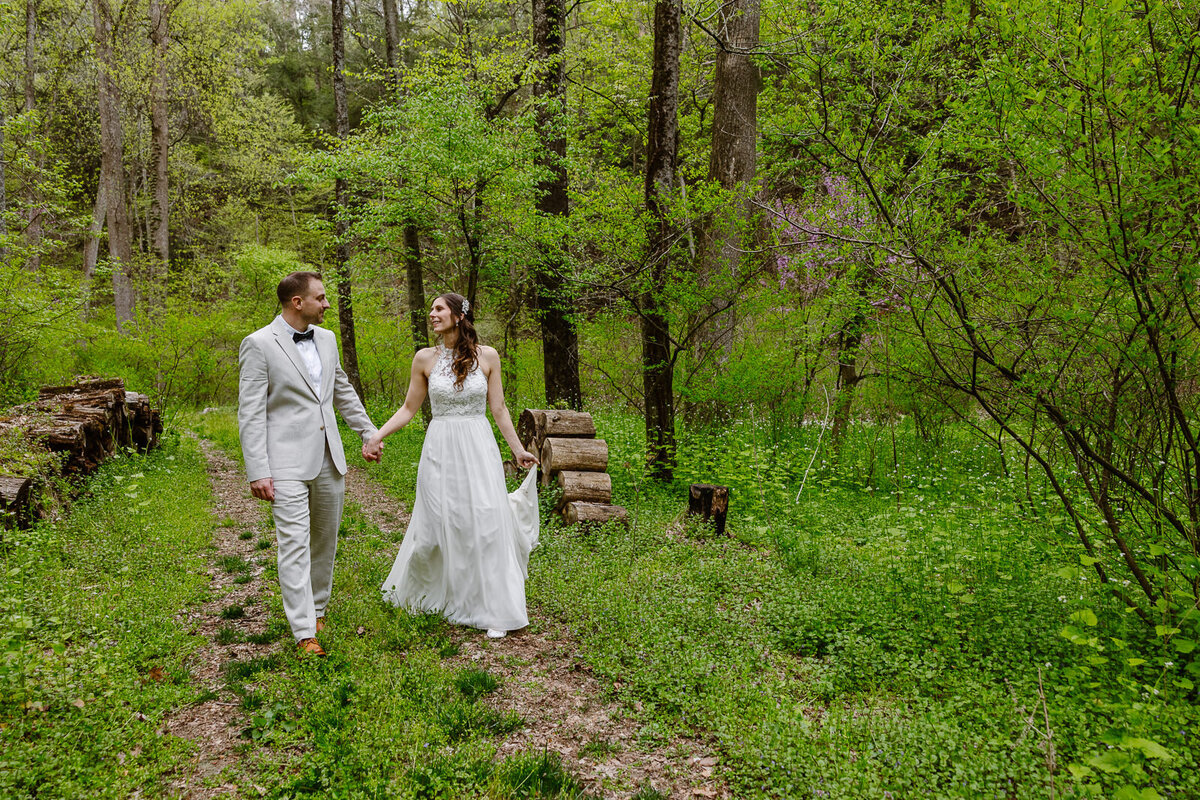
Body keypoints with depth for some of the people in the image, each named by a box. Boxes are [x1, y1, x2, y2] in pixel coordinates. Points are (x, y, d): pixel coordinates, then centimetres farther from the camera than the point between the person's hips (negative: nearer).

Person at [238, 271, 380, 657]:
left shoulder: (326, 339, 10)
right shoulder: (258, 344, -9)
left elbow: (343, 392, 23)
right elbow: (250, 413, -11)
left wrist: (369, 433, 24)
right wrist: (258, 472, -16)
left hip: (329, 459, 6)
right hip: (287, 463, -6)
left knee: (325, 539, 14)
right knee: (294, 544, -7)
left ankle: (317, 607, 31)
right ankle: (304, 632, -3)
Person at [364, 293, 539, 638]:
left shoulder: (487, 356, 0)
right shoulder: (425, 358, 2)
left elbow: (498, 409, 6)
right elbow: (409, 408, 8)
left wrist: (518, 449, 8)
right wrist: (376, 436, -1)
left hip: (479, 447, -1)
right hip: (440, 450, 1)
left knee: (486, 525, -4)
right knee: (437, 525, 5)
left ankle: (493, 611, 6)